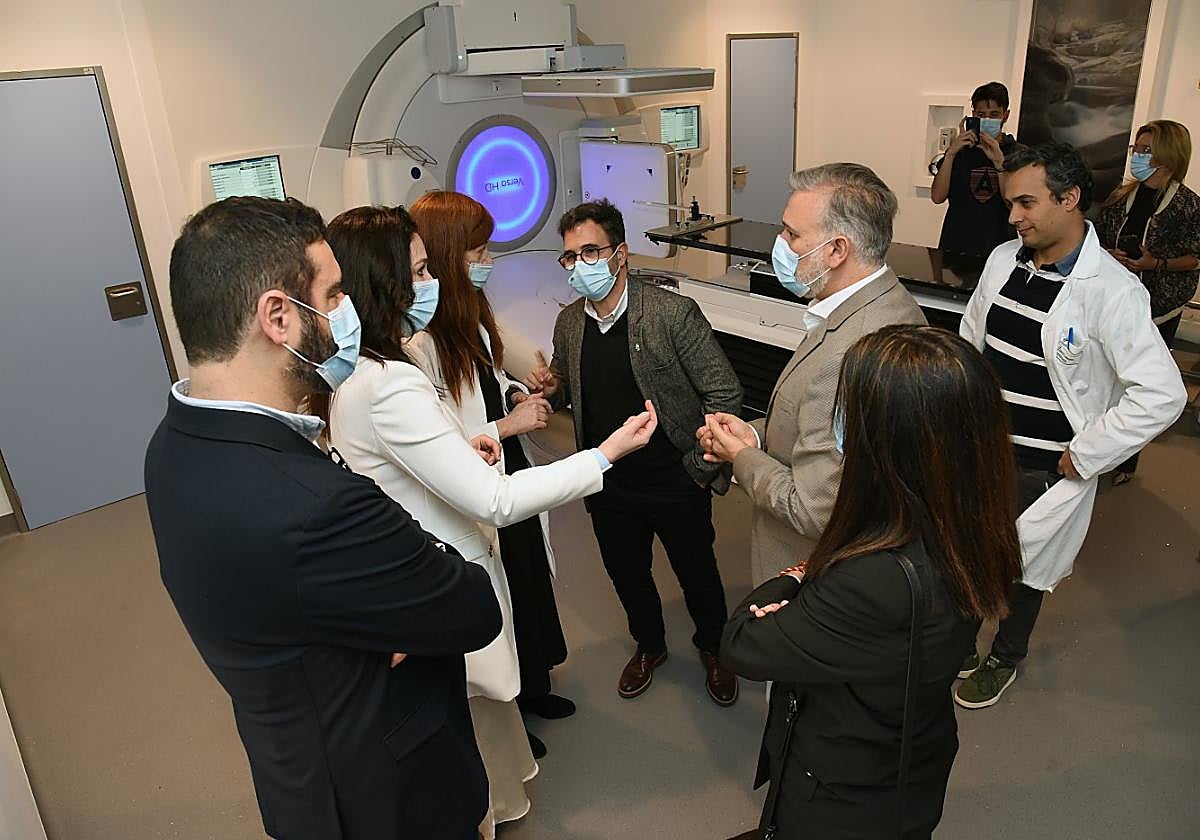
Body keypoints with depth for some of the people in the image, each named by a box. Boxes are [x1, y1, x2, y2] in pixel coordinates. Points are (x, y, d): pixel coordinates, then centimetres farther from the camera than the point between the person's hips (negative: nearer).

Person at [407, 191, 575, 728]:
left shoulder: (469, 313, 2)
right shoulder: (417, 342, -27)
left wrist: (517, 394, -1)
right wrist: (507, 425, -23)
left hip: (511, 477, 9)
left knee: (531, 582, 23)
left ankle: (533, 689, 49)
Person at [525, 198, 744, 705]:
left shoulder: (673, 313, -18)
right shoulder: (568, 324, -1)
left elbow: (724, 392, -14)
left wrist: (702, 465, -14)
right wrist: (550, 389, -10)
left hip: (675, 483, -4)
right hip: (609, 487, 5)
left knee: (697, 574, 16)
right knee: (627, 574, 22)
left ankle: (713, 650, 46)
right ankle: (649, 646, 51)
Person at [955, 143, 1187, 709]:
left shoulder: (1112, 291, -19)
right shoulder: (1004, 260, -1)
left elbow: (1162, 395, -21)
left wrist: (1083, 456, -17)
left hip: (1043, 471, -5)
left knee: (1020, 572, 16)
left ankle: (1005, 658, 44)